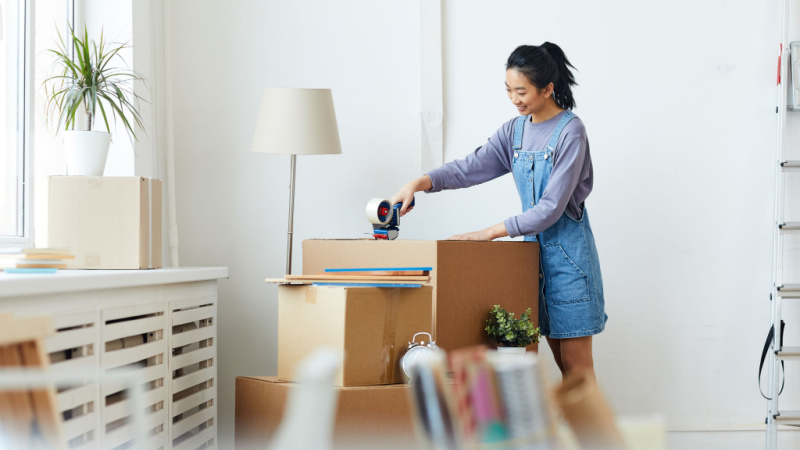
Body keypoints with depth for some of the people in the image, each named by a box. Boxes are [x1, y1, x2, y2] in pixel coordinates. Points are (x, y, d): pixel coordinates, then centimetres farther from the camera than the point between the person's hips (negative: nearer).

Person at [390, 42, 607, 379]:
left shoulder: (570, 132, -14)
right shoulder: (515, 130, 8)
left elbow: (551, 208, -19)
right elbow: (472, 167, -1)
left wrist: (491, 232, -22)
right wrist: (421, 182, -18)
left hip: (567, 250, -7)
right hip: (535, 246, 7)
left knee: (575, 361, -3)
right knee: (559, 357, 10)